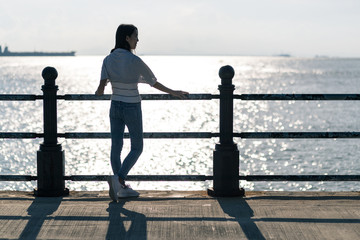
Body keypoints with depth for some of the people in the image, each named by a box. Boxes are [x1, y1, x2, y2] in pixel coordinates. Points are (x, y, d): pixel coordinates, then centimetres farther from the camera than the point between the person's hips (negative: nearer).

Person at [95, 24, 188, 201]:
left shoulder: (108, 59, -3)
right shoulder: (135, 61, -17)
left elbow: (101, 87, -12)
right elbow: (153, 82, -8)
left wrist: (99, 92, 12)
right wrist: (173, 92, 5)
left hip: (115, 106, 5)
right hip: (132, 108, -5)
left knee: (116, 147, 9)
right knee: (136, 148, 7)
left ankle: (121, 188, 15)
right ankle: (118, 178, -13)